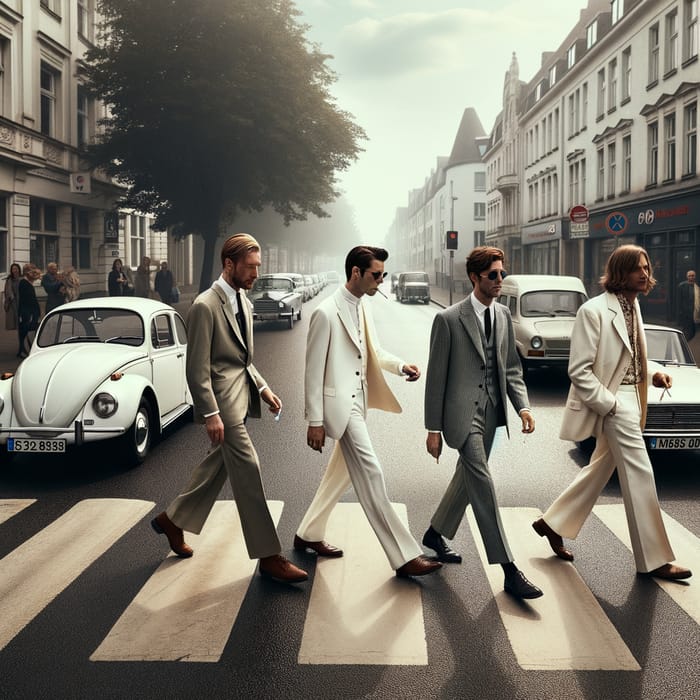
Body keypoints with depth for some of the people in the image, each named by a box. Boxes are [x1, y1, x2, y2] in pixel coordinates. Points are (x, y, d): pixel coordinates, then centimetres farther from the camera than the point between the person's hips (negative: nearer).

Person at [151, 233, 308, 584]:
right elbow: (197, 369, -17)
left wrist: (263, 387, 11)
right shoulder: (205, 306, -16)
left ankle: (172, 520, 38)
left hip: (242, 395, 9)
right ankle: (269, 556, 0)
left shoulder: (242, 301, 12)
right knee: (248, 473, -7)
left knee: (217, 465, 18)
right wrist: (211, 414, -20)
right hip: (222, 400, -9)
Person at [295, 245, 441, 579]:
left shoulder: (362, 307, 8)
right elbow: (313, 370, -15)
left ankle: (308, 534, 35)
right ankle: (404, 556, -5)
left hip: (357, 401, 9)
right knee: (370, 475, -8)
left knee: (342, 472, 18)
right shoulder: (327, 313, -17)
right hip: (339, 404, -9)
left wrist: (401, 365, 2)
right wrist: (315, 421, -15)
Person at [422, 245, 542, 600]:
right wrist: (434, 429, -8)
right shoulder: (448, 319, -9)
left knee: (467, 477, 18)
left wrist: (523, 406, -1)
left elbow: (511, 367, 15)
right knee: (482, 484, -11)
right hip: (462, 411, -7)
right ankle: (509, 571, -10)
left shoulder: (503, 315, 9)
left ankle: (436, 533, 40)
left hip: (492, 411, 7)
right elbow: (436, 377, -7)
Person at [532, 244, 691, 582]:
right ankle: (653, 560, 8)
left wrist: (651, 375, 3)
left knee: (601, 469, 17)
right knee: (639, 475, -4)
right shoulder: (594, 310, -18)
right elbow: (579, 370, -19)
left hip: (629, 399, 9)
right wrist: (611, 405, -19)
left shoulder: (633, 306, 9)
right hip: (613, 402, -9)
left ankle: (553, 524, 32)